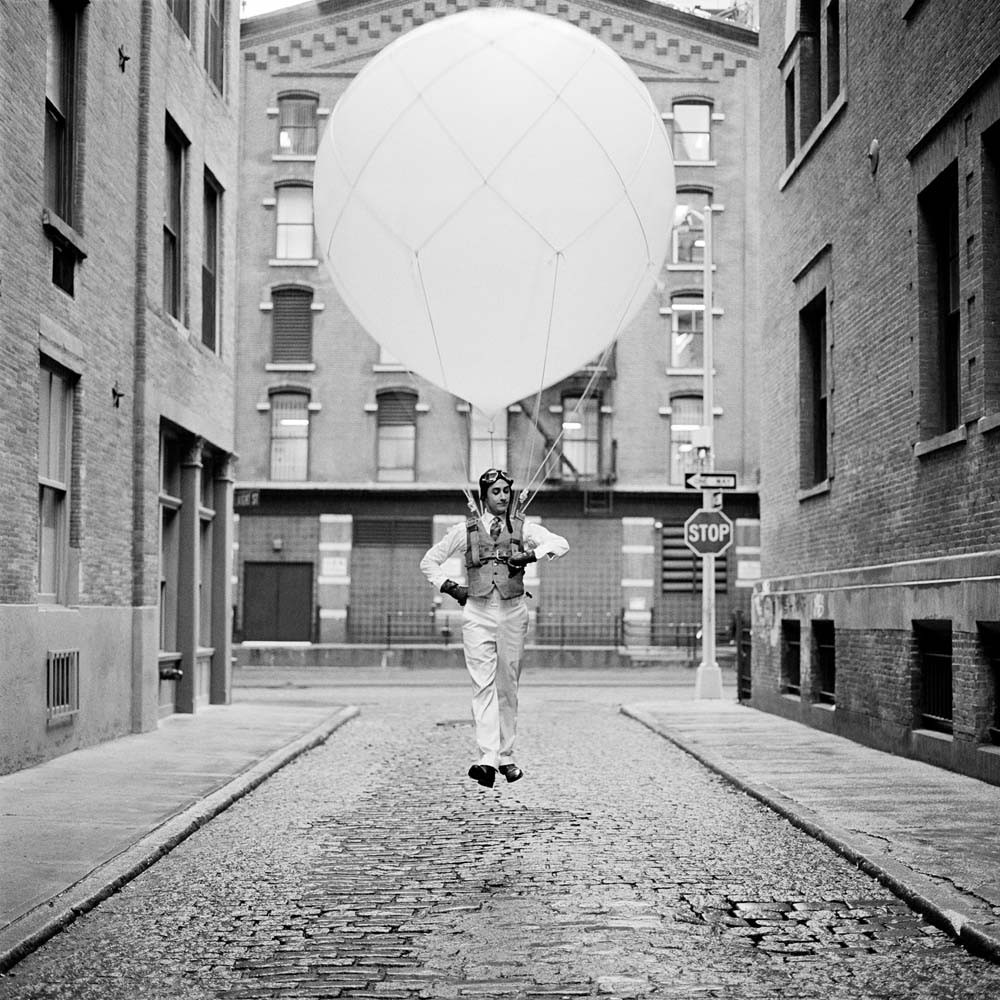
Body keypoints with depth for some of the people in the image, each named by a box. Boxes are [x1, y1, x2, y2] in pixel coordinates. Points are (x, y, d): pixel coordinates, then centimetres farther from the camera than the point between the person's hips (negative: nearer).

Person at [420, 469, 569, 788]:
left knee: (508, 686, 7)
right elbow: (429, 561, 15)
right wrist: (450, 587, 4)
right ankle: (487, 759, -20)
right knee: (483, 685, -12)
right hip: (477, 612, -1)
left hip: (513, 611, 1)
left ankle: (506, 757, 18)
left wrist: (532, 554, -19)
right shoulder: (465, 530, 7)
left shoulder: (522, 528, 7)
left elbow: (561, 544, -5)